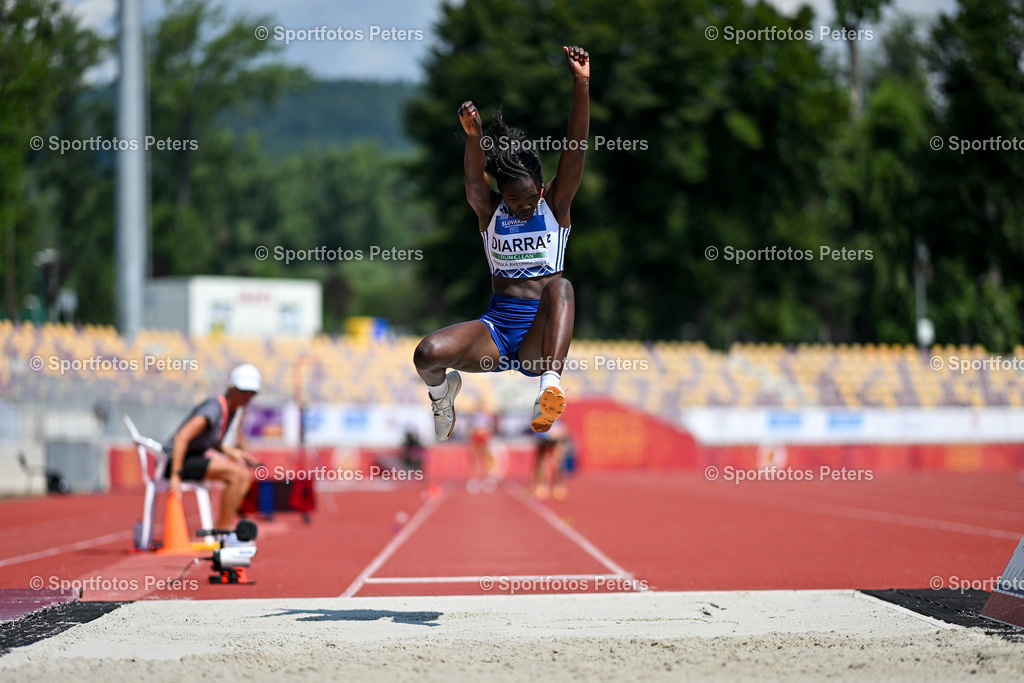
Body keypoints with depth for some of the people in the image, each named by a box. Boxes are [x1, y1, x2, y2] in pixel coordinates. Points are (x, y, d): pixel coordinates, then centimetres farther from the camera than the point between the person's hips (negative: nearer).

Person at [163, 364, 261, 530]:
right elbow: (182, 436, -31)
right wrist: (175, 475, -37)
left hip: (194, 457, 10)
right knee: (238, 475, -22)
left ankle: (225, 525, 13)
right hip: (175, 460, -10)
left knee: (245, 476, 12)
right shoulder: (215, 407, -21)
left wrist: (232, 452, 8)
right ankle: (224, 531, -17)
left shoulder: (232, 408, 9)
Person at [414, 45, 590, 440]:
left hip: (541, 335, -1)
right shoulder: (489, 211, 5)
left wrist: (582, 84, -24)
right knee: (428, 354, -26)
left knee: (560, 286, -35)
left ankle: (551, 388, -53)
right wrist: (473, 137, -41)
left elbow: (576, 149, -10)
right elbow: (474, 179, -18)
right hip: (495, 329, 2)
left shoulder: (555, 205, 4)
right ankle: (441, 391, 13)